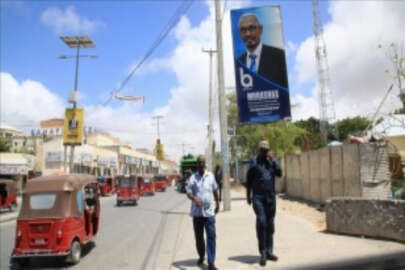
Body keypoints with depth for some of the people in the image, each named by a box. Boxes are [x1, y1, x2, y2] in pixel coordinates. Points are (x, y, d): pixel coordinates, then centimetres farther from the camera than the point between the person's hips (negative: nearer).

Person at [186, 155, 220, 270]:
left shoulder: (210, 176, 4)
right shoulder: (193, 178, -2)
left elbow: (215, 190, 16)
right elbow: (188, 192, -9)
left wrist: (217, 203, 21)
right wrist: (194, 198, -29)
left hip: (209, 211, 0)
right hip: (197, 212, 0)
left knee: (211, 236, -7)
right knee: (198, 237, 13)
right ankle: (201, 256, 35)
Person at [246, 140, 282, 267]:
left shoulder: (272, 160, 8)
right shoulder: (254, 161, 1)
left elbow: (279, 173, -7)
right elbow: (249, 179, 4)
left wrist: (273, 160, -13)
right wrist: (248, 195, 3)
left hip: (271, 197, 4)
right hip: (258, 197, -3)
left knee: (270, 224, 9)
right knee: (261, 222, -15)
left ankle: (269, 251, 19)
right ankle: (263, 253, -8)